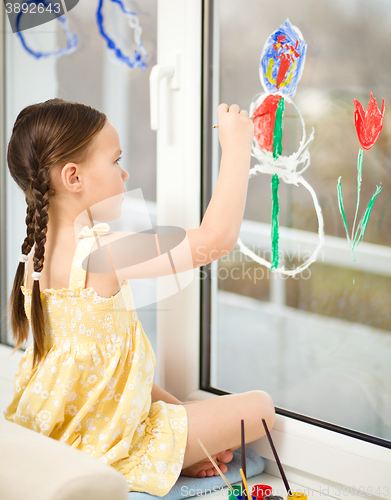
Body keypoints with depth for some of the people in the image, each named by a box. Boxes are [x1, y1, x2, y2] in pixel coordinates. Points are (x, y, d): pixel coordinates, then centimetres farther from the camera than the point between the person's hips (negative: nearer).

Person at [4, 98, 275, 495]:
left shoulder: (37, 255, 3)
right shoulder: (103, 252, -26)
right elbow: (216, 237, -32)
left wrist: (167, 400, 13)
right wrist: (236, 148, -22)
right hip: (104, 444, -9)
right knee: (259, 407, -1)